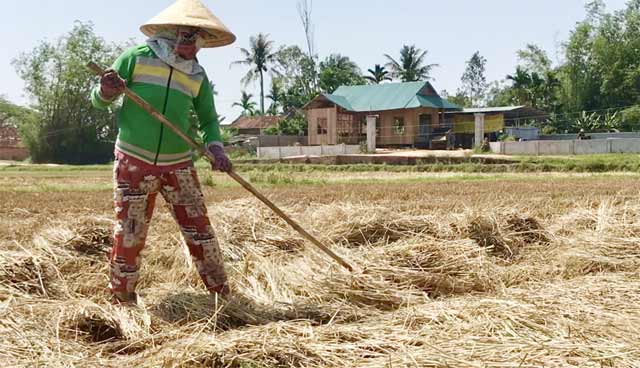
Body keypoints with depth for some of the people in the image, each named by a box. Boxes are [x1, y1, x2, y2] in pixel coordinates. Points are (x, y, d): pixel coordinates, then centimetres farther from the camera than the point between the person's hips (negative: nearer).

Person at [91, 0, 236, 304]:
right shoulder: (136, 58, -4)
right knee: (129, 234, 1)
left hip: (178, 166, 3)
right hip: (134, 162, -3)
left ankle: (223, 295, 13)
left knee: (199, 229, 2)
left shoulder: (198, 76, 6)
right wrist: (106, 91, -22)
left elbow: (208, 119, 16)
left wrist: (215, 147, -4)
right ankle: (121, 300, 18)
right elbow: (98, 101, 2)